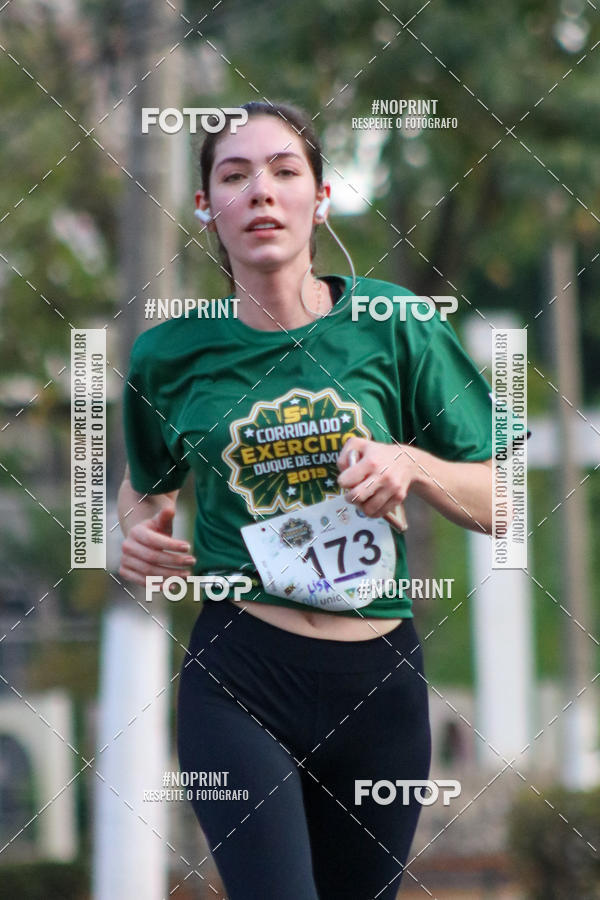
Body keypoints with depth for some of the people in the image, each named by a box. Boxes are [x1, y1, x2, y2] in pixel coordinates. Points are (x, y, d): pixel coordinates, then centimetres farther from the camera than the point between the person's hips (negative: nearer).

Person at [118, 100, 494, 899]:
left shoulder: (392, 326, -1)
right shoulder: (172, 354, 1)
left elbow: (496, 504, 5)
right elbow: (147, 485, 21)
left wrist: (412, 465, -14)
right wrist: (139, 536, -1)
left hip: (379, 681, 1)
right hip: (238, 677, -1)